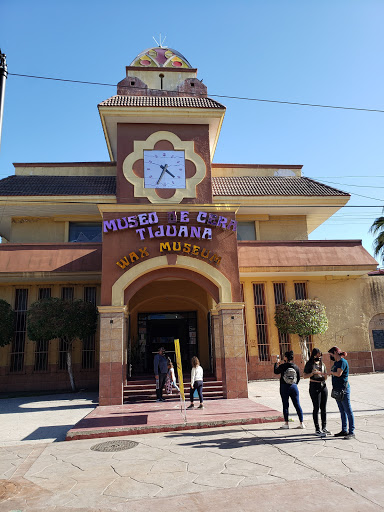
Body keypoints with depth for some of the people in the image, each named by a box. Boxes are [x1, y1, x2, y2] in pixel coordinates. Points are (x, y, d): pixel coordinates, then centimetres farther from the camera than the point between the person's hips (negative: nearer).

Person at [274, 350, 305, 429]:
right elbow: (298, 378, 8)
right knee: (297, 405, 8)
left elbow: (276, 372, 5)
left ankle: (286, 424, 8)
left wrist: (277, 363, 18)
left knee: (285, 405, 4)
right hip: (294, 387, 3)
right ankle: (301, 423, 10)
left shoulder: (283, 366, -11)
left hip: (284, 387, -3)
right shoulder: (296, 367, 0)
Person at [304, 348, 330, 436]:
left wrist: (325, 375, -8)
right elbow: (305, 376, -7)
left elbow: (325, 378, 15)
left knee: (323, 408, 9)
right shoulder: (309, 364, -3)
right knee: (316, 408, -3)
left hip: (323, 386, 5)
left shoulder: (322, 364, 12)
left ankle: (324, 428, 19)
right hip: (314, 386, -5)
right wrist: (313, 373, -21)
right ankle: (317, 429, 3)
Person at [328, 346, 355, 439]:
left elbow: (338, 374, -23)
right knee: (342, 411, 14)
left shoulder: (343, 362, -13)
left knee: (348, 411, -3)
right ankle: (344, 431, 22)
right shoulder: (336, 362, 14)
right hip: (337, 390, 9)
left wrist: (331, 372, -7)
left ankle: (351, 432, 2)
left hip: (343, 389, -9)